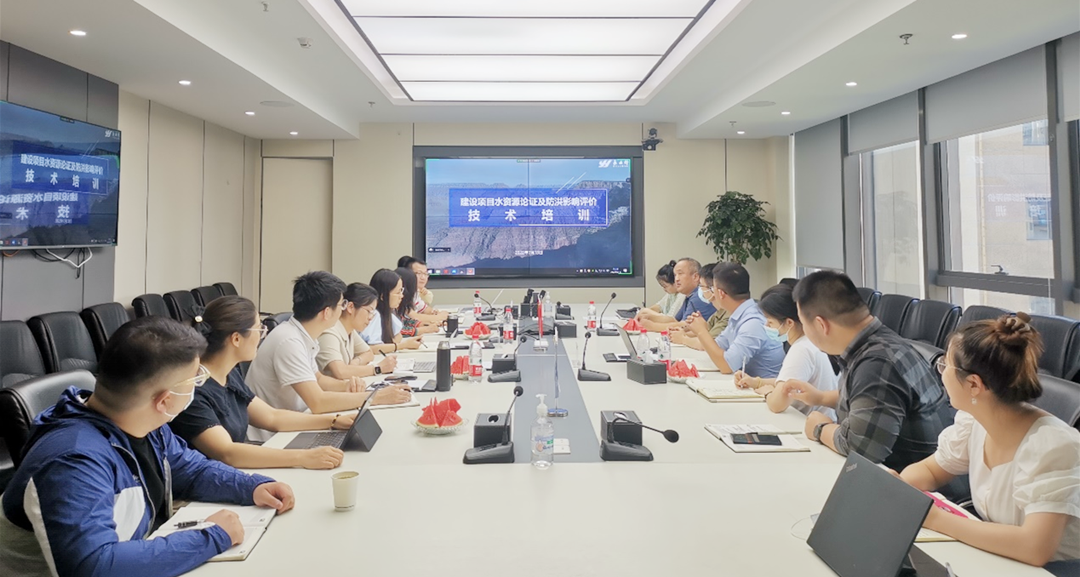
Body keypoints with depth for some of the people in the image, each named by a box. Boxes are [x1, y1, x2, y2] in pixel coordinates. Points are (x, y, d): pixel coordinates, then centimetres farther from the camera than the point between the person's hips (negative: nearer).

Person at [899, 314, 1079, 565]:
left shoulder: (1050, 447, -25)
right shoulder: (975, 422, -7)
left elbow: (1036, 548, -34)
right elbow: (929, 470, 8)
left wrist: (935, 518, -29)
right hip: (993, 561, 6)